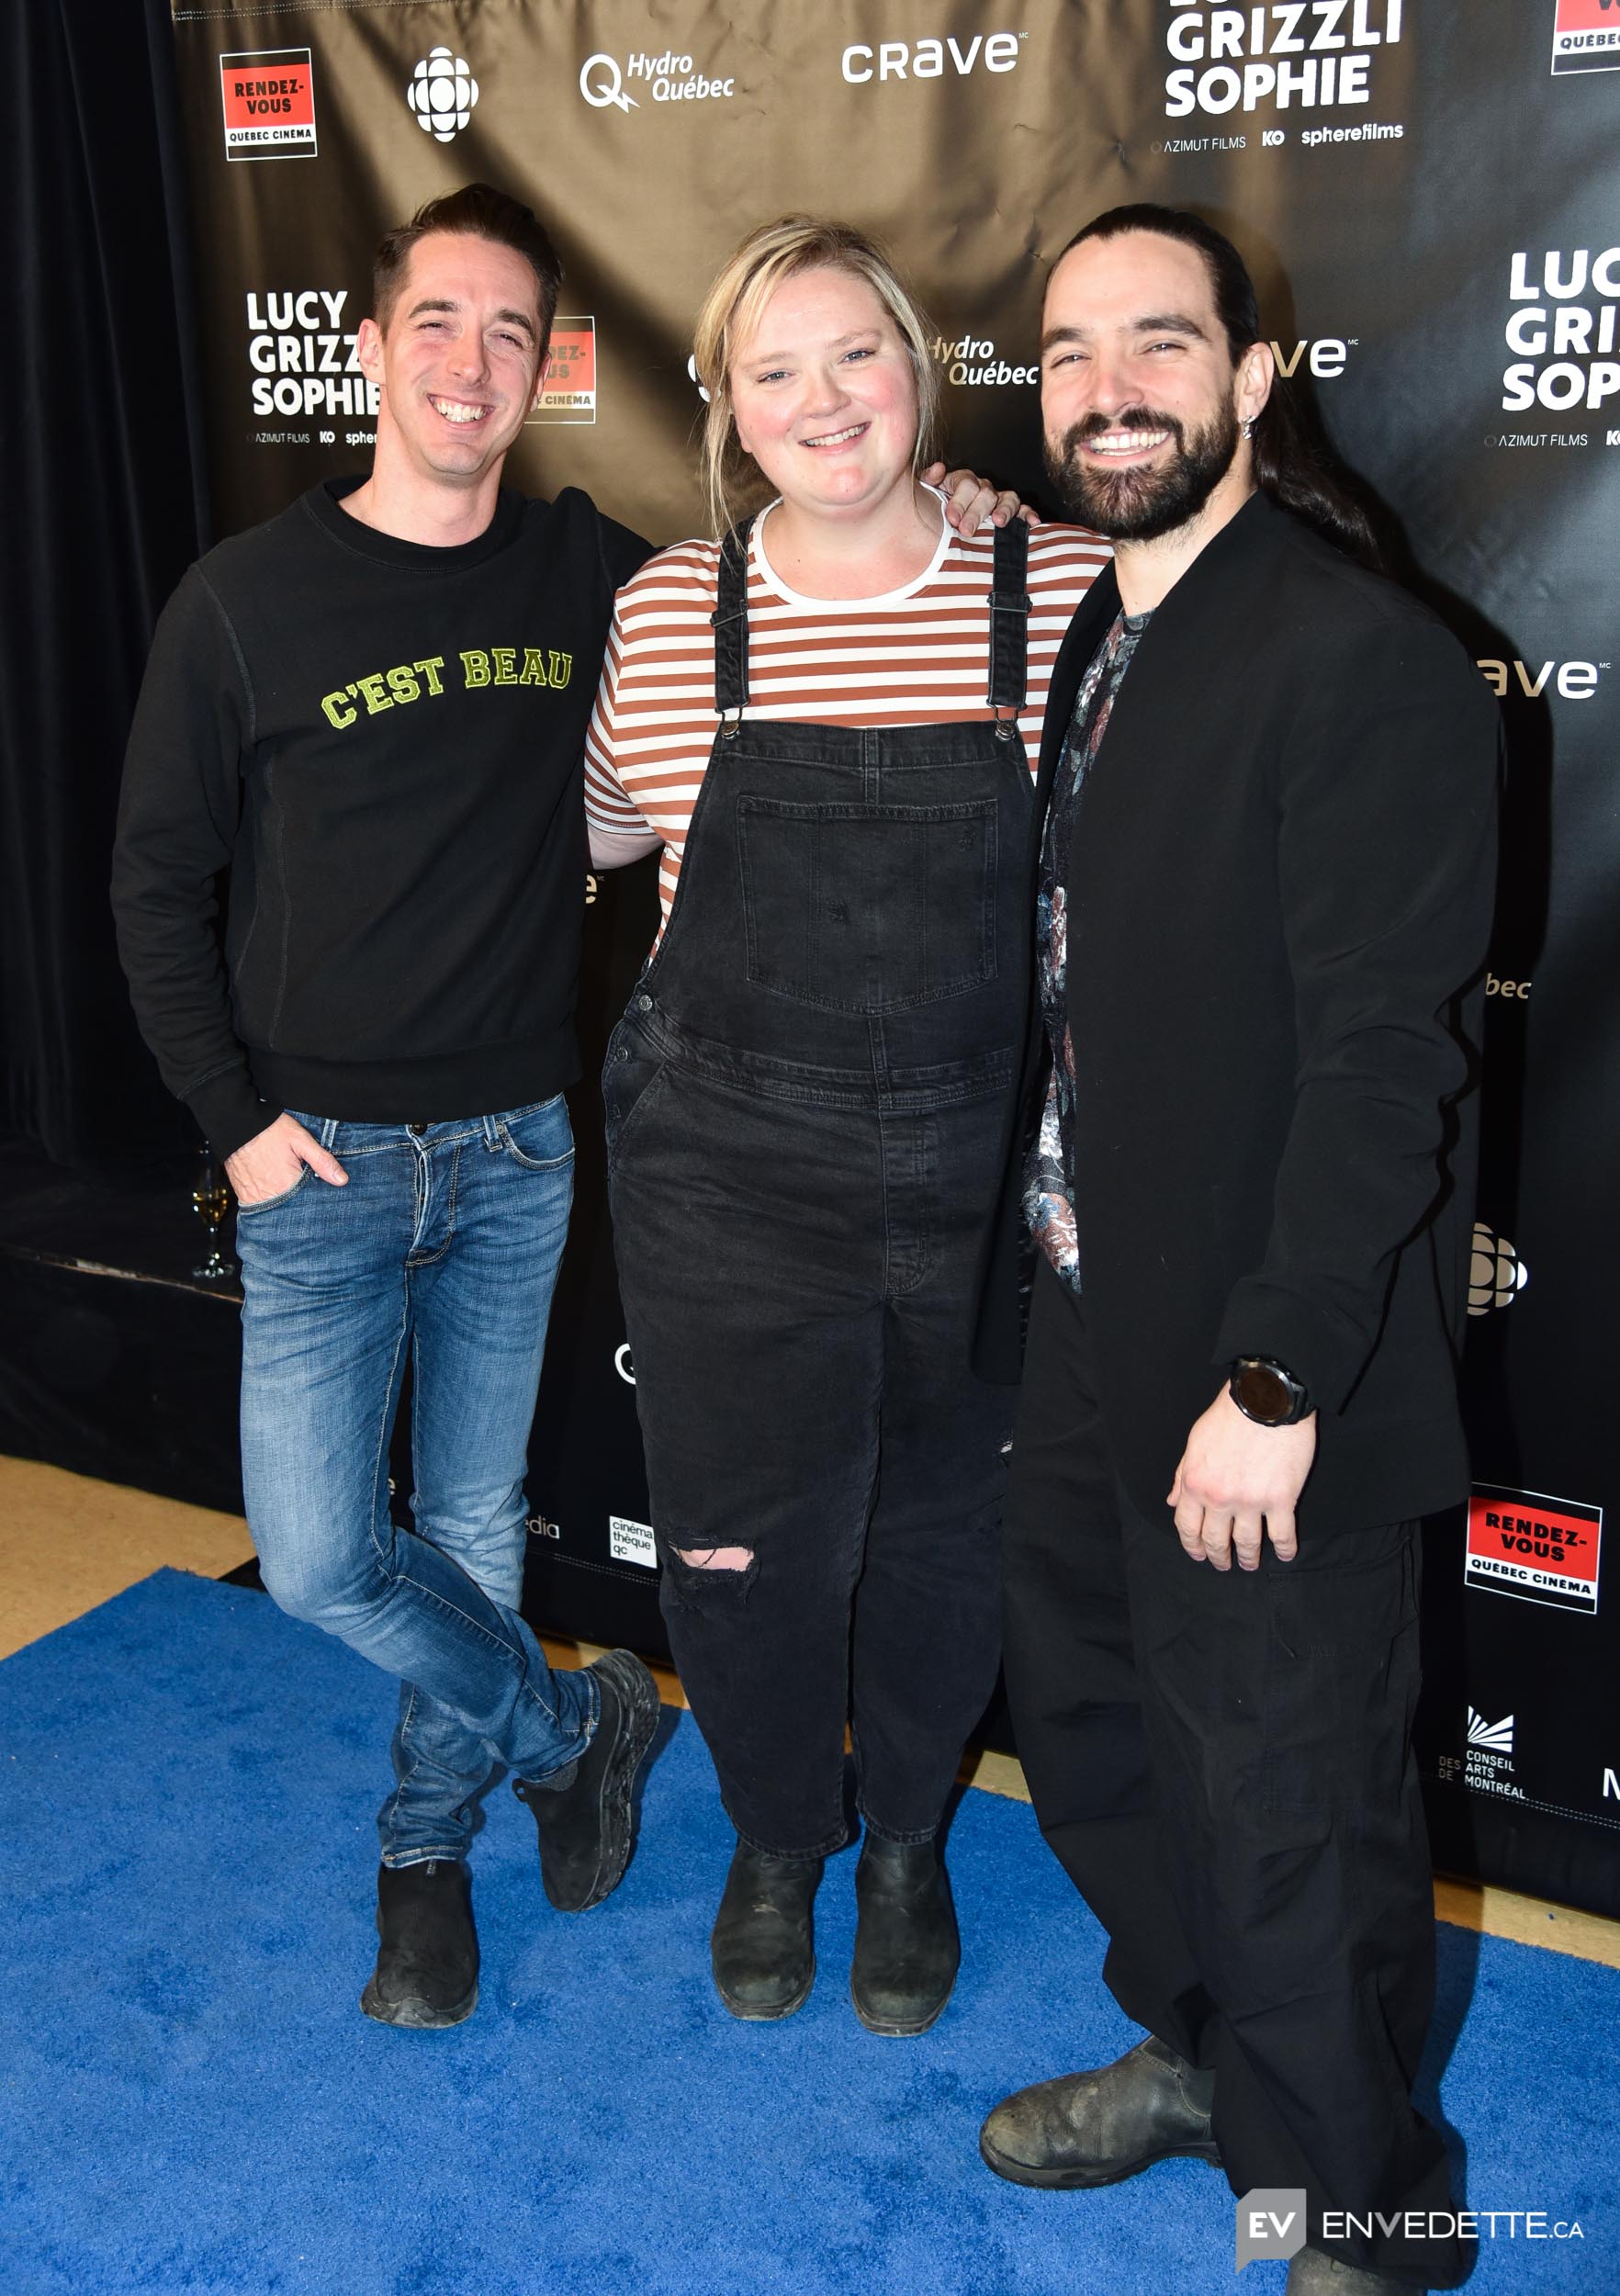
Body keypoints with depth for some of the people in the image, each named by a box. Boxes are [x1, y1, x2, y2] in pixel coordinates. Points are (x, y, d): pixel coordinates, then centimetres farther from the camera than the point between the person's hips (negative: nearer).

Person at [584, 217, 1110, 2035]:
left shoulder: (1066, 592, -5)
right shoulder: (668, 610, -2)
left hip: (983, 1178, 0)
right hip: (730, 1178, 1)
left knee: (943, 1538, 16)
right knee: (742, 1542, 10)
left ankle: (906, 1840, 45)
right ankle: (775, 1841, 42)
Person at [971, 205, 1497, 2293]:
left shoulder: (1363, 662, -18)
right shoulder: (1090, 636, 9)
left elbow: (1385, 1062, -22)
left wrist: (1273, 1380, -22)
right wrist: (1043, 1247, 11)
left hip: (1265, 1375, -8)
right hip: (1087, 1330, 9)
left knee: (1288, 1812, 7)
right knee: (1084, 1716, 24)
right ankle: (1194, 2054, 49)